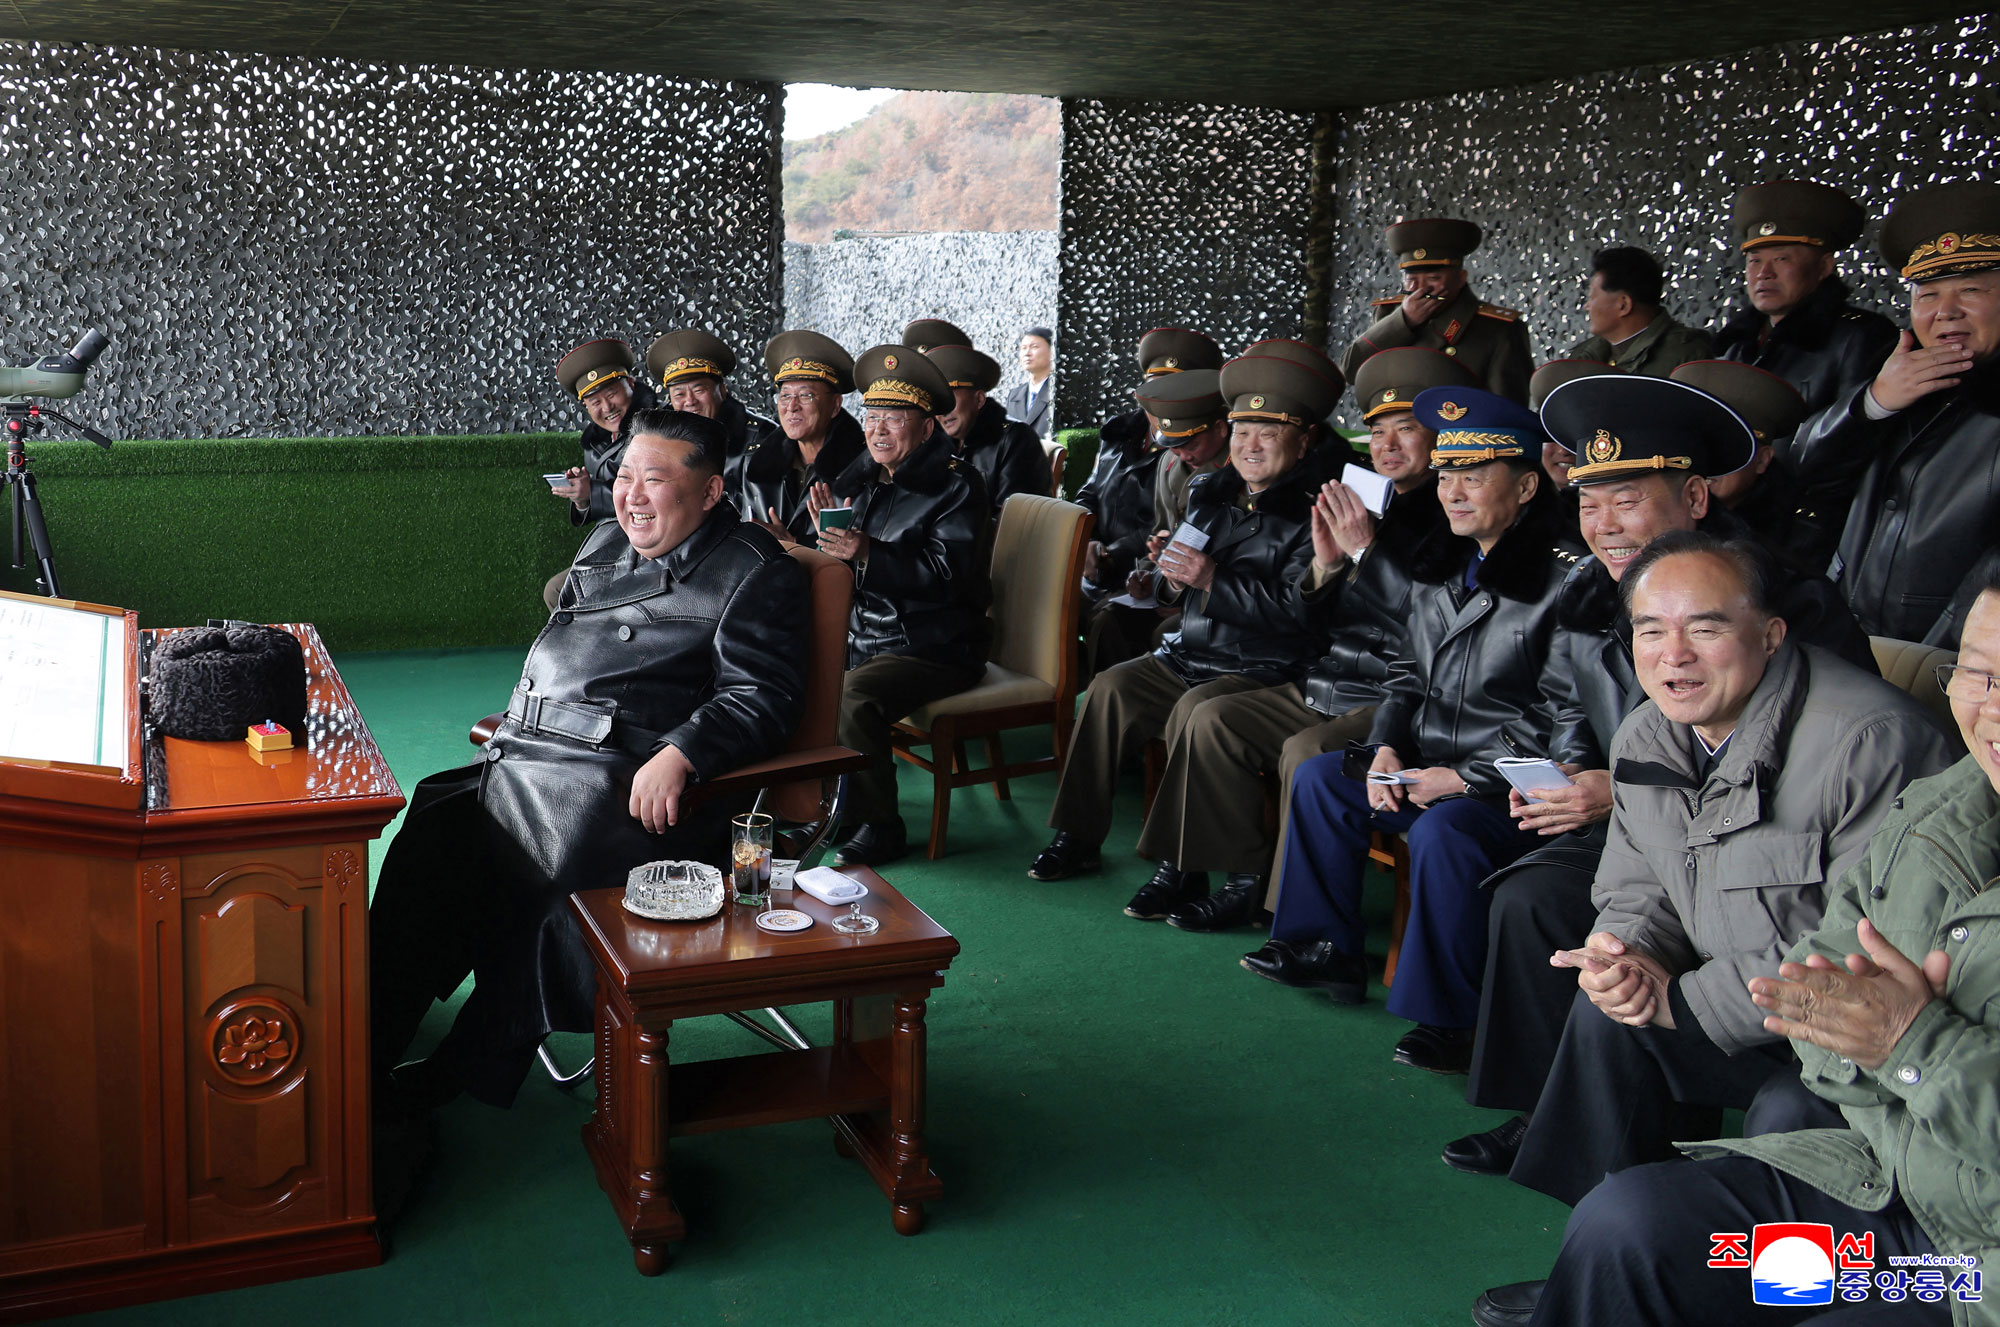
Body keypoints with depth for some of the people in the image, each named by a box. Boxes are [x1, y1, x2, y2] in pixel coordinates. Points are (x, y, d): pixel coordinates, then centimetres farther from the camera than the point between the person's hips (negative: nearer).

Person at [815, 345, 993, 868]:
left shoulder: (956, 486, -9)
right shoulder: (860, 478, 11)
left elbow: (947, 574, -22)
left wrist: (866, 552, -30)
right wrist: (828, 535, -12)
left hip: (935, 650, -7)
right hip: (861, 638, 8)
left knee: (852, 696, -29)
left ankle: (879, 828, -13)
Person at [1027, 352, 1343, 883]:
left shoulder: (1310, 515, -10)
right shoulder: (1210, 494, 13)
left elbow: (1296, 610, -21)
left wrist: (1213, 580, -21)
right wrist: (1173, 570, 1)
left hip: (1263, 671, -7)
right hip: (1188, 654, 8)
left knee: (1195, 709, -30)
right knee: (1111, 687, -6)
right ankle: (1077, 837, 0)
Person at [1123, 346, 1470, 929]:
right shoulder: (1365, 508, 16)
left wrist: (1366, 548, -19)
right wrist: (1324, 564, -5)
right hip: (1326, 687, 9)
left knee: (1307, 751, -30)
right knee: (1213, 719, -2)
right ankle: (1247, 873, 1)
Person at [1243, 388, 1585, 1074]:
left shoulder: (1563, 577, -18)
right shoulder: (1442, 566, 11)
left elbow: (1566, 720, -21)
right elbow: (1407, 673, 20)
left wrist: (1463, 778, -20)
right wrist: (1387, 750, 2)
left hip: (1515, 785, -9)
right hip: (1430, 765, 9)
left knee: (1443, 831, -34)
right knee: (1319, 775, 8)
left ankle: (1449, 1017, -18)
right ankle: (1326, 948, 17)